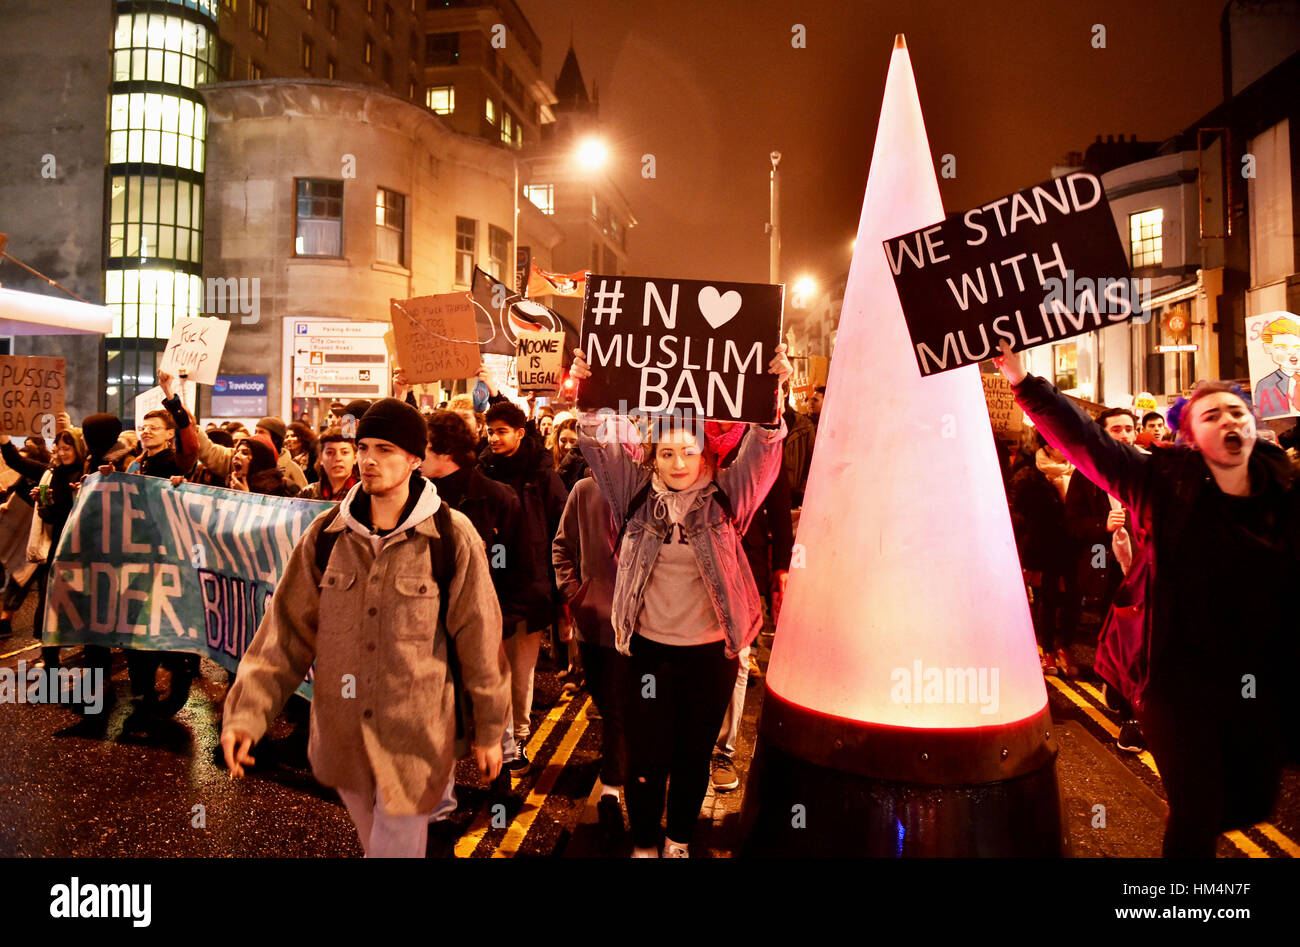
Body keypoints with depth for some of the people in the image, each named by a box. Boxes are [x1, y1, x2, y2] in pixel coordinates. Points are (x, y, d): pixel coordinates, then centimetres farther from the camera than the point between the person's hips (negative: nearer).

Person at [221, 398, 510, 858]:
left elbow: (479, 640, -7)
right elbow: (286, 630, -2)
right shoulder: (326, 534, -2)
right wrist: (247, 711, -13)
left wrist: (488, 731, 0)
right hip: (340, 732, 4)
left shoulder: (452, 537, -13)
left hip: (414, 735, -4)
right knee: (372, 840, 24)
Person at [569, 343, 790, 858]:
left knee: (694, 754, 16)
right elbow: (600, 445, -5)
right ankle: (644, 844, 30)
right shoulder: (638, 492, 0)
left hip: (712, 650, 0)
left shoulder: (725, 495, -3)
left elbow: (761, 447, -13)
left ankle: (679, 840, 38)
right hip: (649, 647, 0)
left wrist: (773, 395, -28)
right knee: (646, 756, 6)